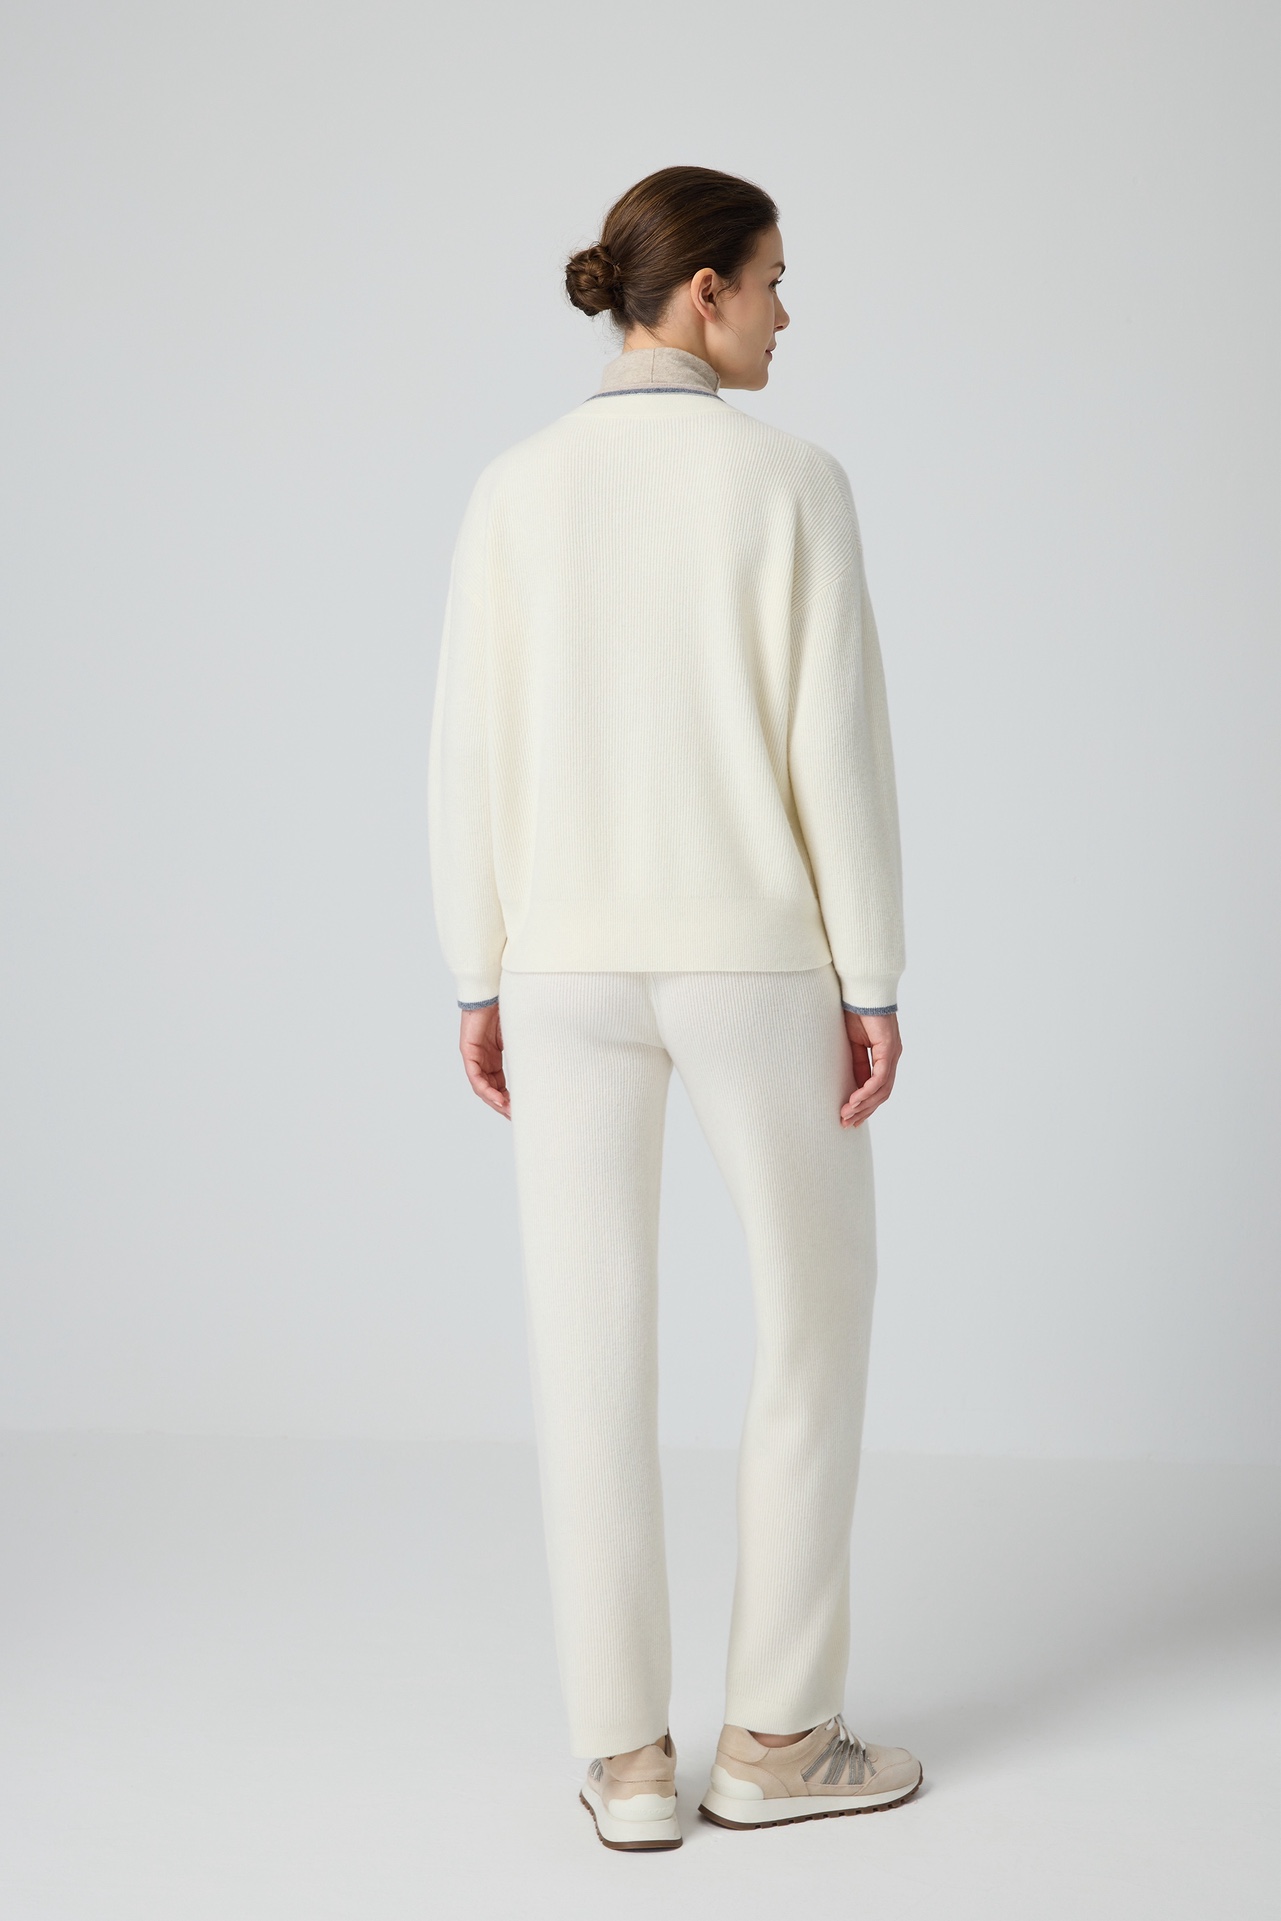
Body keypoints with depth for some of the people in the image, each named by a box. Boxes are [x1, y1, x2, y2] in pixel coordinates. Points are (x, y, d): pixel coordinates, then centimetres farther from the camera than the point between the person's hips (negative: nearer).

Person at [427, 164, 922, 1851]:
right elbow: (838, 747, -12)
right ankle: (774, 1733, 15)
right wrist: (877, 987, -5)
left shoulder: (517, 492, 0)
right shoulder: (793, 481, -9)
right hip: (751, 963, -3)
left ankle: (630, 1756, 11)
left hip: (571, 961, 3)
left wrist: (481, 985, 8)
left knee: (592, 1346, 7)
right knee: (817, 1322, 12)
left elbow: (472, 756, 0)